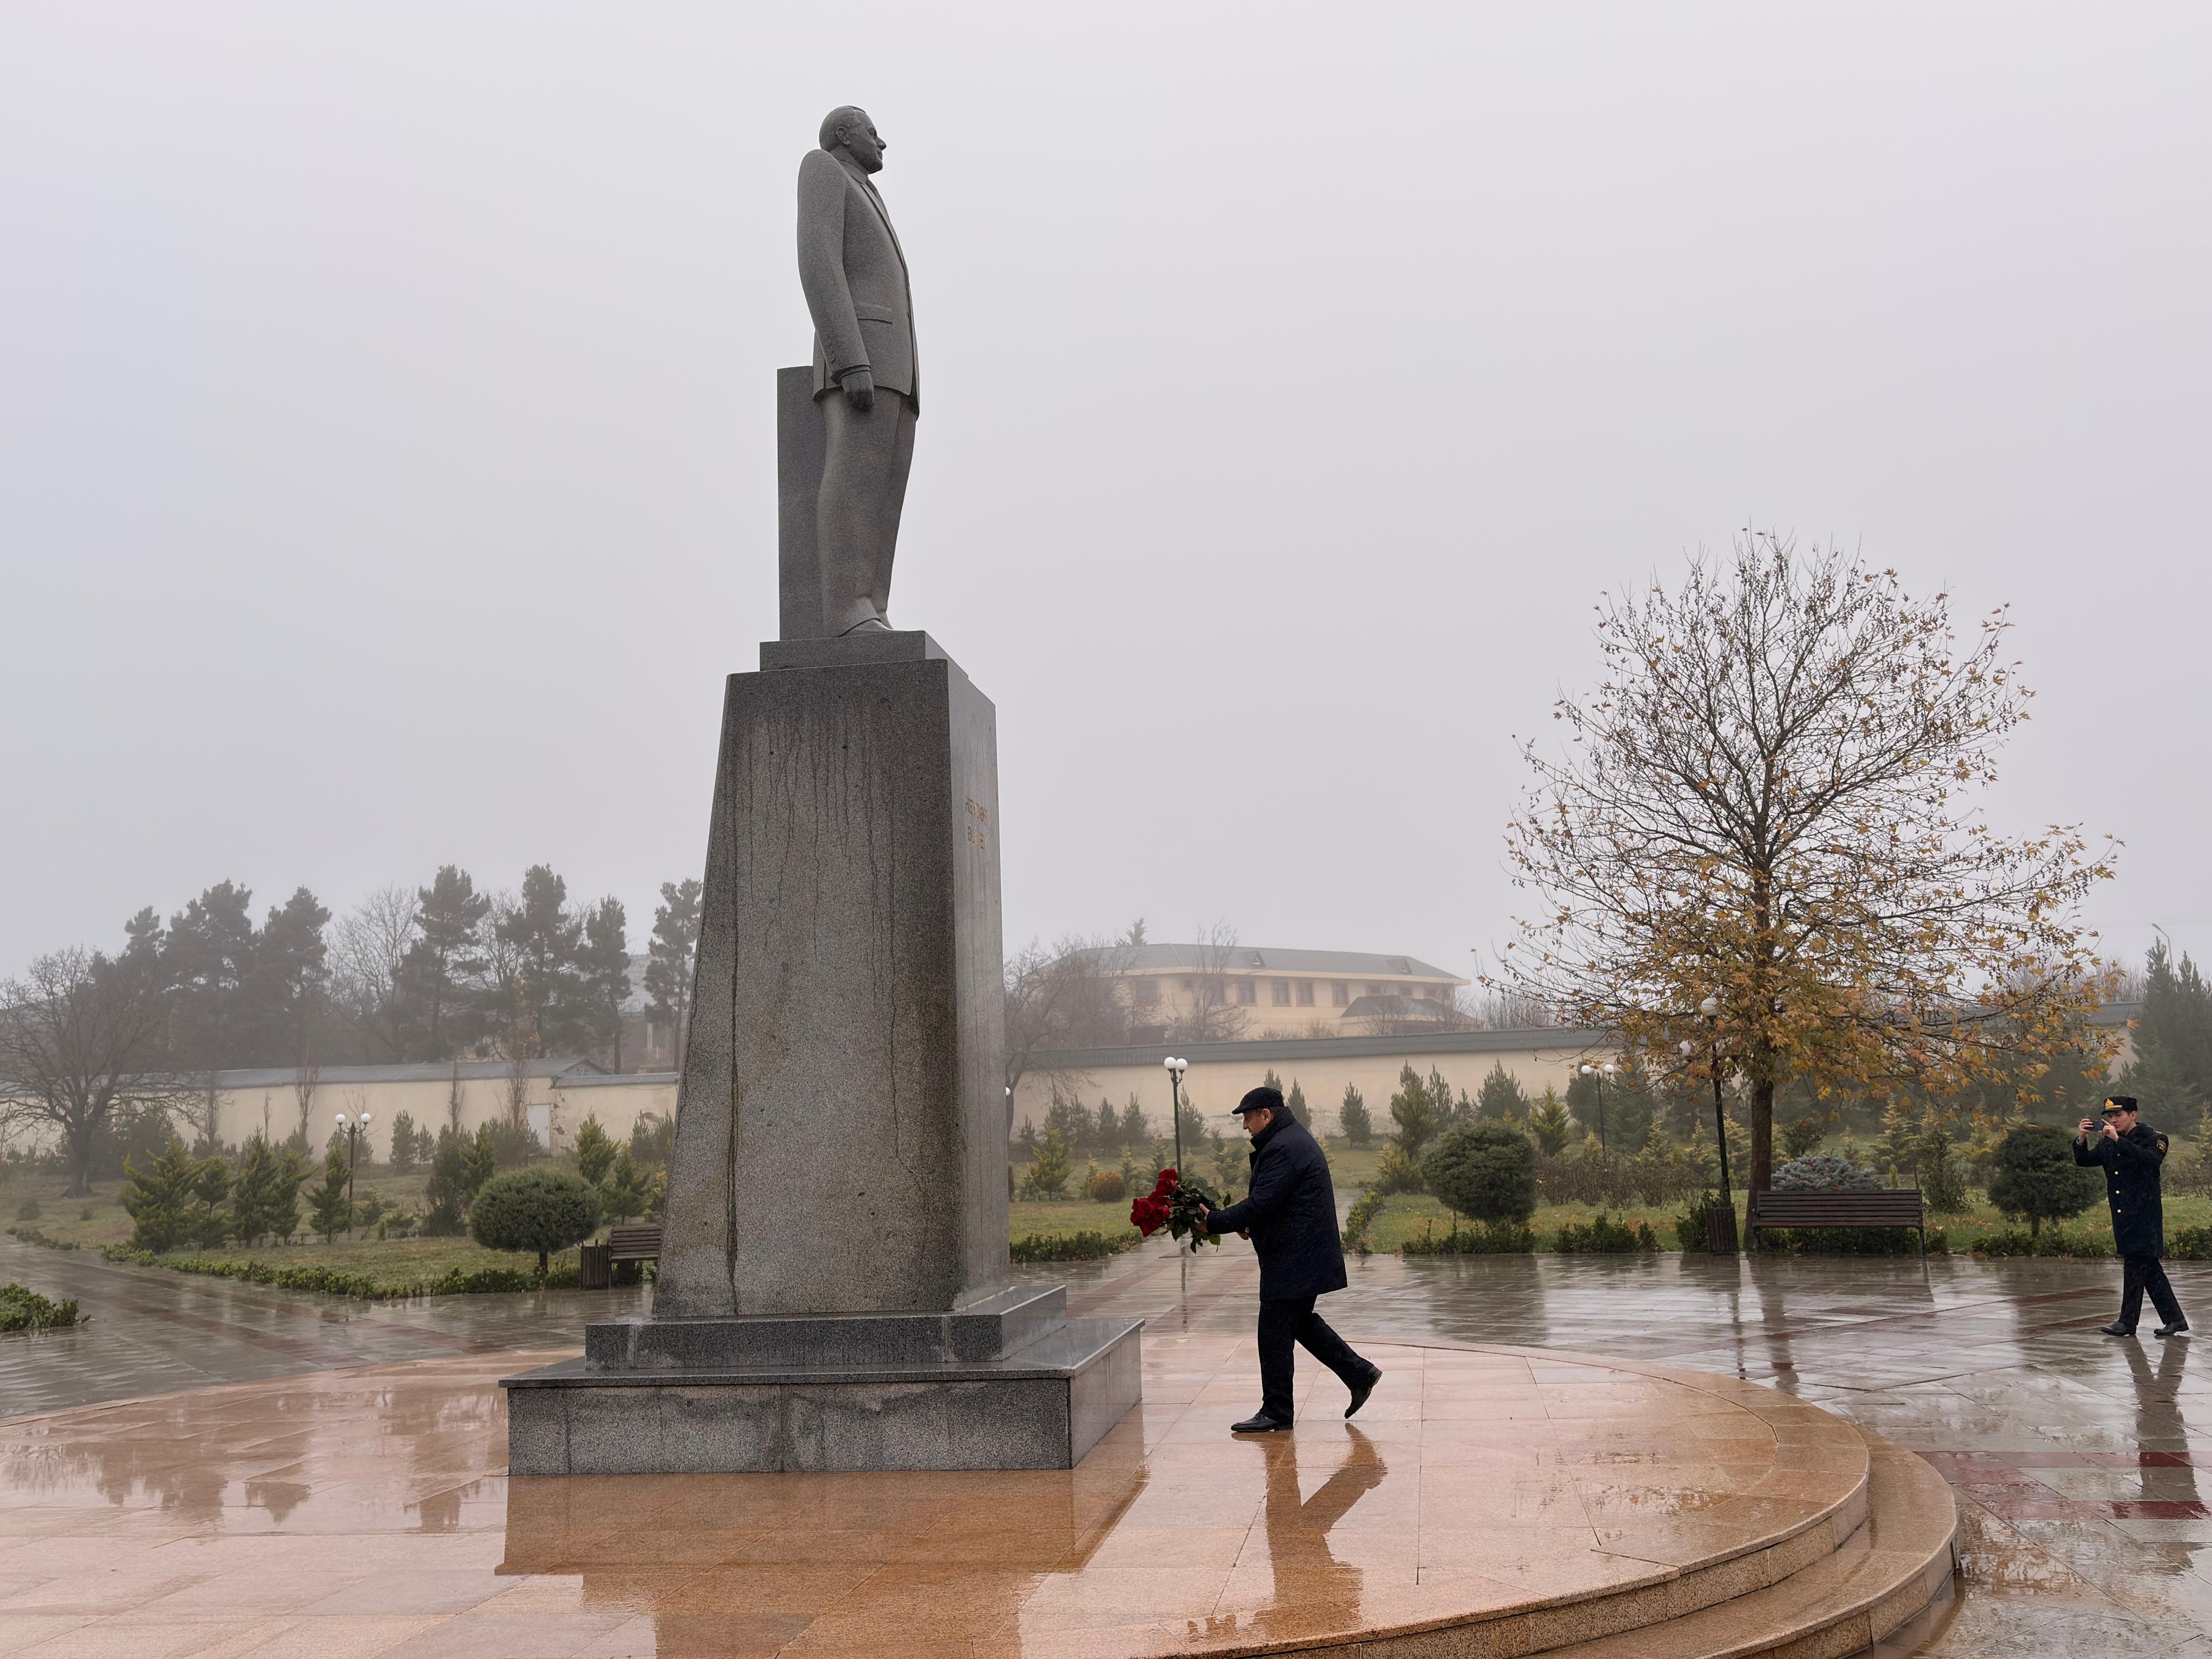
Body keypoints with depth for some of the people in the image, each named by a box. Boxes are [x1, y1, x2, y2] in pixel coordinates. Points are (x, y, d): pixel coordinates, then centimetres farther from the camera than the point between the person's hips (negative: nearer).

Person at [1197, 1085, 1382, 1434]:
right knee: (1301, 1322, 20)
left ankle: (1276, 1412, 6)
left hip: (1292, 1259, -11)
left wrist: (1214, 1221, -17)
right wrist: (1251, 1224, 10)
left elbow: (1261, 1203, -25)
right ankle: (1359, 1373, 23)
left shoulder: (1283, 1149, -20)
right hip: (1303, 1254, 11)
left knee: (1274, 1333, -3)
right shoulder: (1296, 1139, 15)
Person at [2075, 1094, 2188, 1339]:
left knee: (2135, 1264, -6)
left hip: (2144, 1215, -7)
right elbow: (2084, 1161, 10)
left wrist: (2119, 1140, -30)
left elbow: (2151, 1158, -26)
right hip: (2122, 1216, 7)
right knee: (2149, 1268, 10)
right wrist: (2082, 1139, -8)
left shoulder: (2153, 1138, -6)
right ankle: (2175, 1320, 17)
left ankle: (2127, 1322, 0)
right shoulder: (2107, 1143, 14)